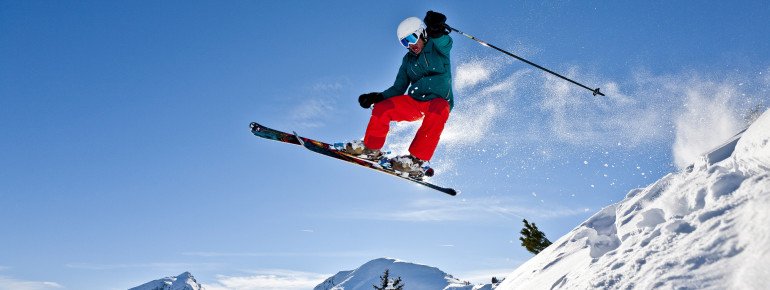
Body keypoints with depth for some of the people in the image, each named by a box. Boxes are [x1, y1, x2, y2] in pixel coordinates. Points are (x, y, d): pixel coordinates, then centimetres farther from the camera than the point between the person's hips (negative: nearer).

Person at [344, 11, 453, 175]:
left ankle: (417, 159, -38)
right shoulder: (408, 60, 15)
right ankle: (371, 149, 5)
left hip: (439, 101, -5)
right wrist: (377, 97, -4)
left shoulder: (438, 47, -1)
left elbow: (445, 43, -27)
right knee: (381, 108, -16)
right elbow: (398, 89, 13)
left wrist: (437, 31, -50)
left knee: (439, 110, -40)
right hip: (415, 102, 5)